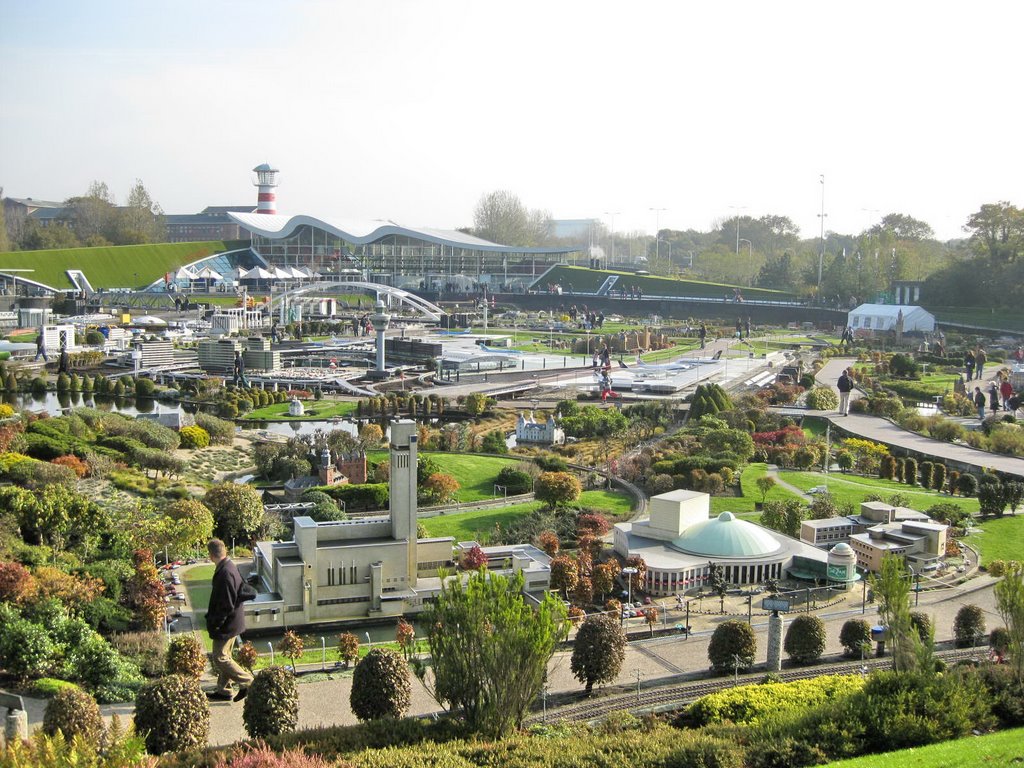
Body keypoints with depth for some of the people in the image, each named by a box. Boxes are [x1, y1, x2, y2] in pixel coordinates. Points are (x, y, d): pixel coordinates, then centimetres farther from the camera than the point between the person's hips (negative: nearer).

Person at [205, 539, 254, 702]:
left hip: (227, 623, -10)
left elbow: (226, 605, -25)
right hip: (232, 622, 10)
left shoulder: (225, 573, -26)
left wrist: (215, 623, -17)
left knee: (220, 657, 1)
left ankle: (247, 682, 5)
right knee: (223, 655, 18)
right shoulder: (230, 567, 5)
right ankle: (223, 691, 27)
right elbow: (246, 590, 15)